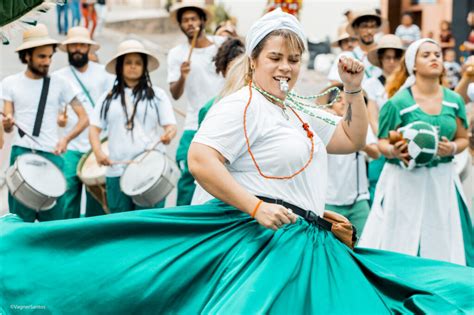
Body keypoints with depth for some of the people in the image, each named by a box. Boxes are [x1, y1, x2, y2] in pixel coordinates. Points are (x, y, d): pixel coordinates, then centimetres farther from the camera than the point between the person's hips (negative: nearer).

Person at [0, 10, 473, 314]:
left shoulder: (301, 112, 18)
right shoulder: (241, 106, -11)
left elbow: (353, 139, 24)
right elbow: (199, 160, -22)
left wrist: (354, 90, 10)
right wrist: (256, 207, -25)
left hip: (306, 241, 10)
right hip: (262, 236, -10)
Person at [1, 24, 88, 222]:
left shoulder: (59, 84, 3)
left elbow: (84, 119, 2)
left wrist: (66, 139, -15)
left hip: (51, 155, 0)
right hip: (21, 153, 0)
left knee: (53, 218, 1)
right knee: (21, 219, 1)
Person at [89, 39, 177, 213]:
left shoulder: (157, 94, 9)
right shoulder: (108, 98, 14)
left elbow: (170, 125, 5)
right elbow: (94, 128, 10)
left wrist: (169, 134, -20)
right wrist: (98, 152, -9)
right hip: (117, 171, 2)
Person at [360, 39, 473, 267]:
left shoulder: (454, 101, 5)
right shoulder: (398, 103, -7)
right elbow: (383, 143, -2)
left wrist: (452, 148, -8)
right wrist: (394, 151, -24)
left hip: (442, 182, 4)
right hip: (406, 183, -3)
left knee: (442, 247, 3)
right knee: (402, 246, -2)